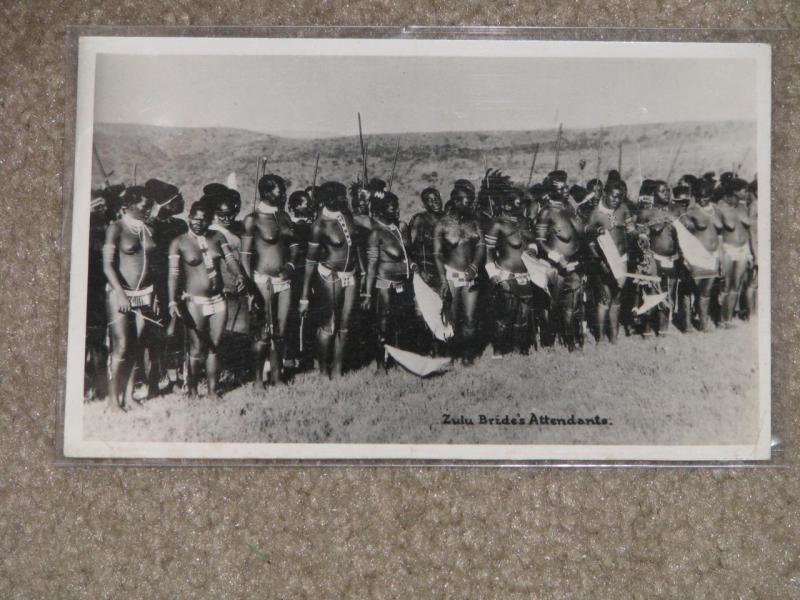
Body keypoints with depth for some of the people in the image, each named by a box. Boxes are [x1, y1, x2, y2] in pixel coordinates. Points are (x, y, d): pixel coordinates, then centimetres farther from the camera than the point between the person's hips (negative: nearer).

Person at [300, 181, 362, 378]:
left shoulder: (346, 213, 0)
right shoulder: (321, 225, -15)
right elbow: (310, 261, -13)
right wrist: (305, 296, -14)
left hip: (351, 275, 5)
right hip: (330, 276, -5)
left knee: (344, 326, 8)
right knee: (328, 326, -1)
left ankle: (338, 369, 16)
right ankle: (323, 370, 12)